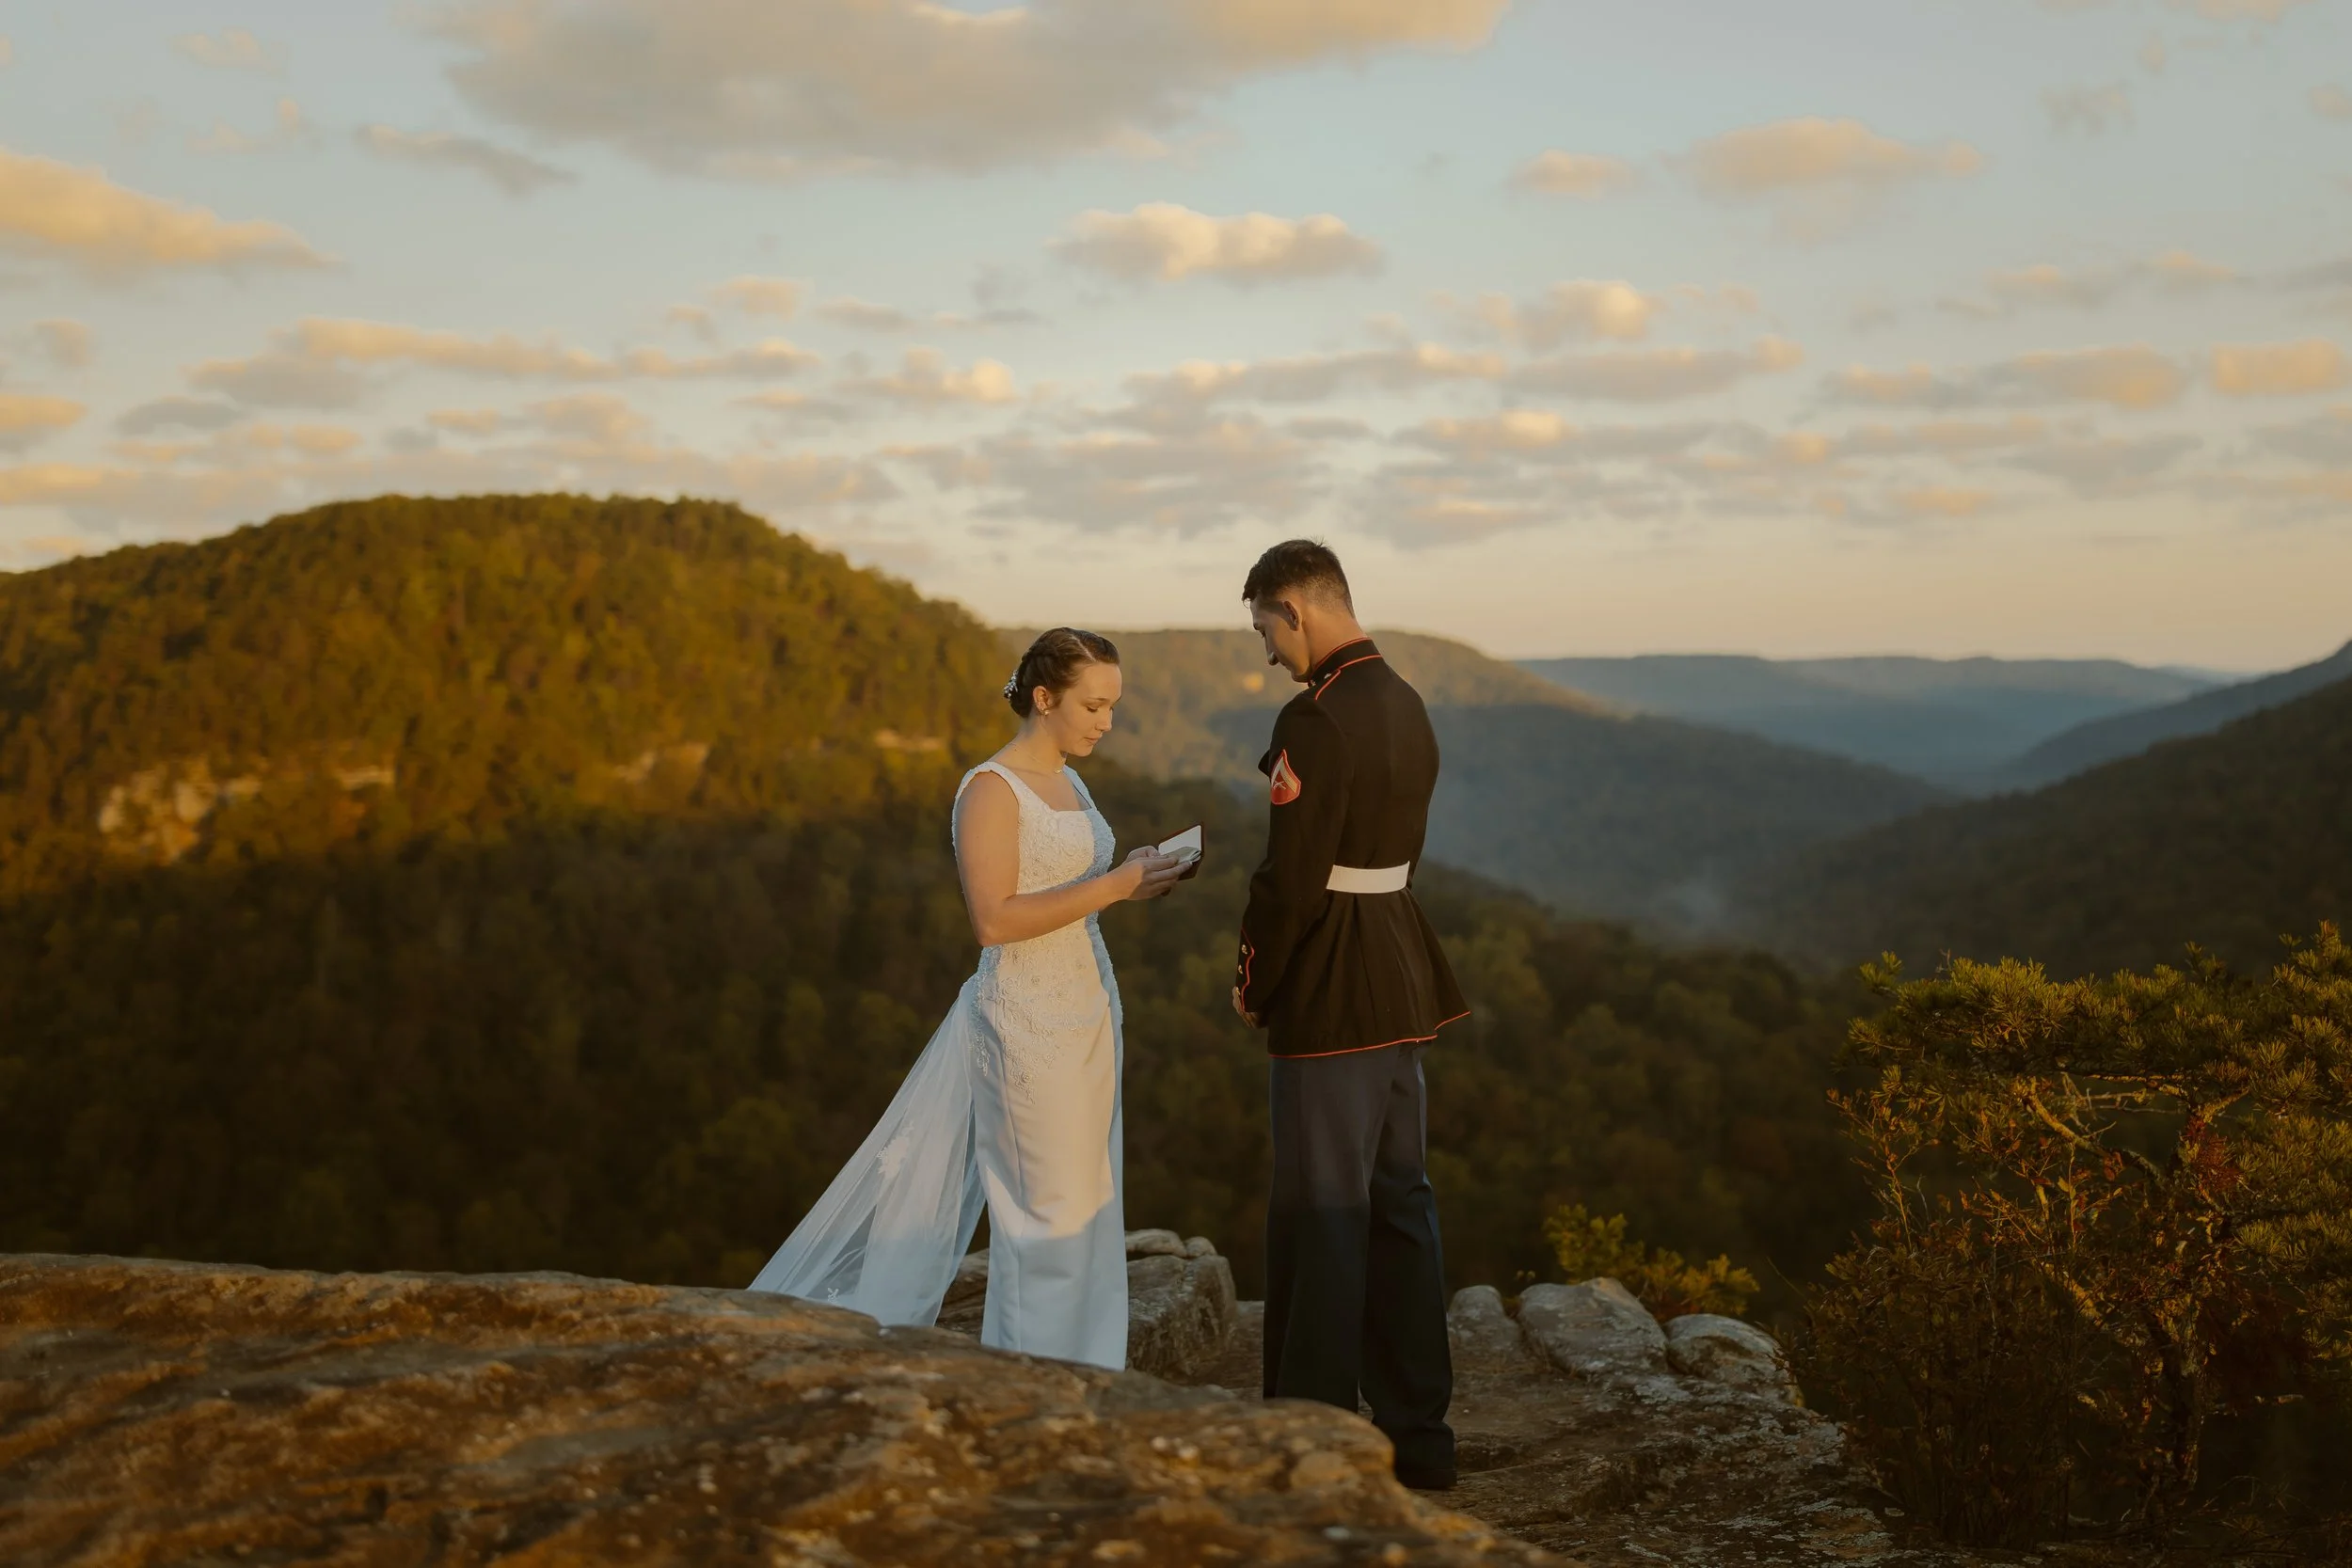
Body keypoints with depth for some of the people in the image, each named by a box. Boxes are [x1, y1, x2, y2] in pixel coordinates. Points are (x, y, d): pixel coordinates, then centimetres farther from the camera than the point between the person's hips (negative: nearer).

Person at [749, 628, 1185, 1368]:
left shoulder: (1068, 783, 12)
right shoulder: (990, 789, -14)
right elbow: (995, 919, -22)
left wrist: (1135, 879, 2)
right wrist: (1115, 885, -23)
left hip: (1086, 1009, 9)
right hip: (1026, 1017, -9)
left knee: (1085, 1199, 11)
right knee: (1051, 1207, -2)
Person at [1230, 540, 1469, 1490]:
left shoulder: (1317, 719, -18)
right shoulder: (1406, 705, 11)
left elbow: (1291, 877, -19)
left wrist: (1253, 984, -4)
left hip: (1329, 987, -9)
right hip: (1402, 978, 9)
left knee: (1321, 1214, 0)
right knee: (1399, 1200, 15)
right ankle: (1416, 1430, 24)